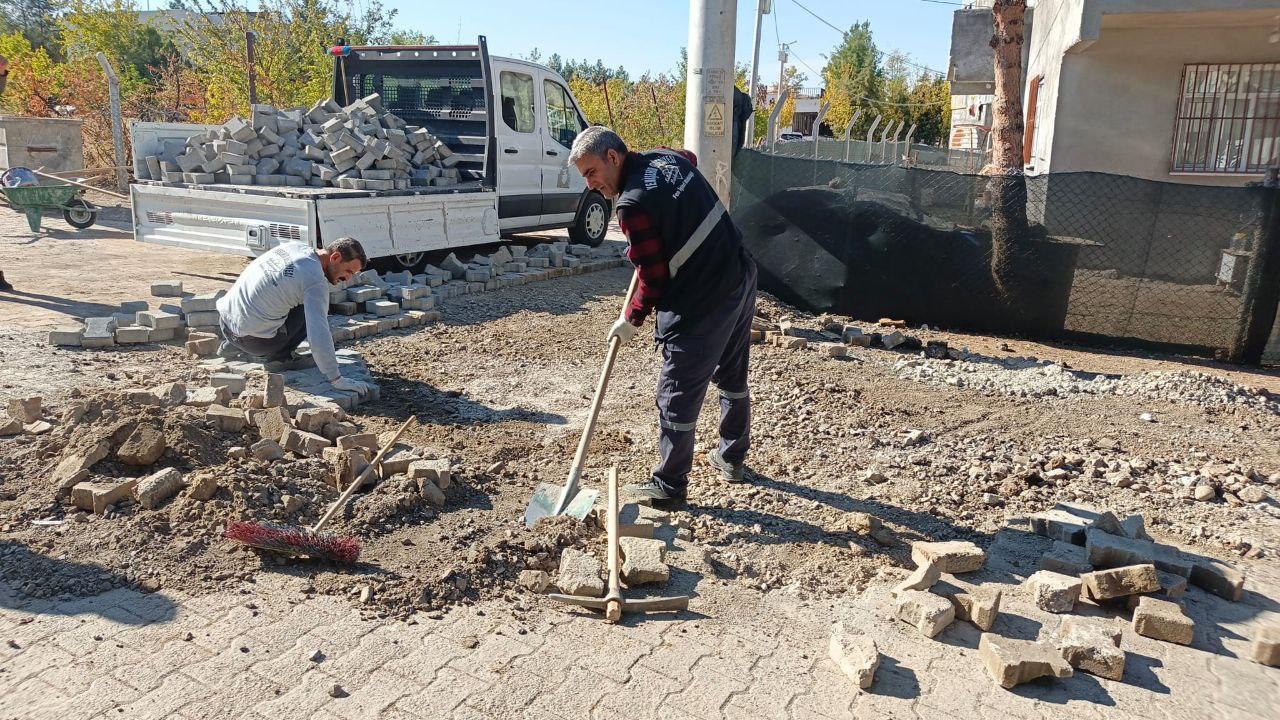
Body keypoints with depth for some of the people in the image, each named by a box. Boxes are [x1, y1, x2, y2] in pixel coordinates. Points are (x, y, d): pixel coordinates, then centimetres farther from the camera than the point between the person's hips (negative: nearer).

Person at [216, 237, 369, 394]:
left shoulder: (294, 246, 6)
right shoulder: (317, 282, -19)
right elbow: (319, 336, -26)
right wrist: (336, 380, -23)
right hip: (252, 339, -8)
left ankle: (231, 346, 27)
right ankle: (278, 357, 4)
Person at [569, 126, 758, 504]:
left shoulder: (633, 204, -20)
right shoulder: (666, 157, 6)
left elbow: (654, 278, -16)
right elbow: (691, 157, 33)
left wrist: (631, 320, 0)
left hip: (701, 303, -10)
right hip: (742, 278, 10)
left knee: (678, 395, 4)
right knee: (733, 375, 23)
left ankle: (669, 485, 16)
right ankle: (732, 459, 40)